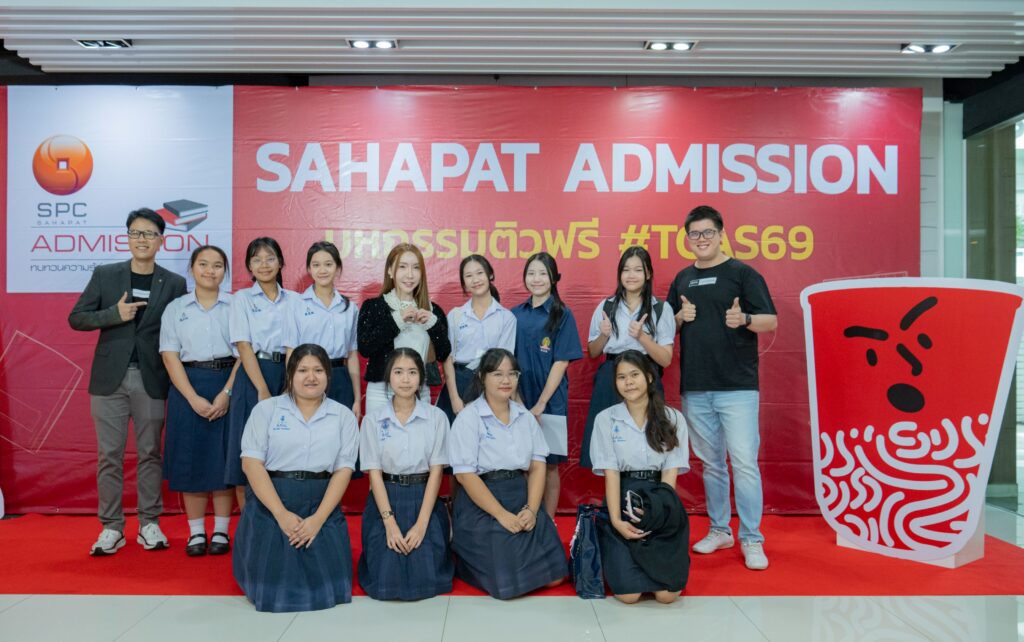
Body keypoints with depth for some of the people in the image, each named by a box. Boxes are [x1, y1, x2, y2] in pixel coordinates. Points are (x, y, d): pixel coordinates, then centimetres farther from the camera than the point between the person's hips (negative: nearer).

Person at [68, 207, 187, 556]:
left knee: (150, 453, 7)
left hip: (152, 380, 0)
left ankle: (149, 524, 17)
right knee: (109, 455, 5)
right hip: (110, 378, 1)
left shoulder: (174, 284, 3)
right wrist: (115, 314, -13)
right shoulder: (104, 275, 5)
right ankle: (111, 527, 14)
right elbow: (76, 318, 4)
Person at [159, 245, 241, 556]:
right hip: (188, 388, 1)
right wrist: (194, 398, -11)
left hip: (227, 387, -1)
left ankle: (221, 531, 14)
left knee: (224, 458, 3)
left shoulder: (236, 306, 3)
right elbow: (170, 357, -1)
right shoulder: (175, 308, 6)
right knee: (190, 459, 3)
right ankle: (196, 532, 14)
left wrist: (227, 393, -13)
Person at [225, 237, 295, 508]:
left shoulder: (294, 300, 10)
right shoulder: (242, 298, 5)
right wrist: (263, 390, -14)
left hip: (287, 377, 2)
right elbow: (244, 346, -5)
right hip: (252, 378, -2)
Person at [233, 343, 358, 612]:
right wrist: (282, 514, -14)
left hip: (321, 506, 1)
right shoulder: (266, 409, 3)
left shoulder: (343, 416, 6)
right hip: (270, 504, -1)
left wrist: (318, 518, -13)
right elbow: (251, 463, -5)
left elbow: (343, 470, 0)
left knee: (327, 584, -10)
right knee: (273, 586, -7)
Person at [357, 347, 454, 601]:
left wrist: (421, 524, -13)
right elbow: (374, 472, -4)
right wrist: (390, 522, -14)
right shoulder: (373, 419, -2)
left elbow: (436, 471, -5)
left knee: (425, 576, -12)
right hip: (385, 498, 0)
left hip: (424, 498, 0)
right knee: (386, 578, -12)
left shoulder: (436, 417, -3)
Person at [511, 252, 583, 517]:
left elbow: (561, 363, -8)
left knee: (548, 465, 6)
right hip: (518, 400, 3)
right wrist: (516, 399, -3)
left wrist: (540, 404, -13)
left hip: (550, 400, -3)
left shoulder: (563, 315, -4)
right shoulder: (515, 314, 7)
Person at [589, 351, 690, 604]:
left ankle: (653, 555, 20)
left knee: (667, 594, -13)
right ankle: (618, 558, 20)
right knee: (628, 594, -14)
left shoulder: (673, 418, 3)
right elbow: (610, 472, -5)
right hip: (622, 501, -1)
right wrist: (616, 520, -16)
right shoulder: (606, 419, 0)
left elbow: (671, 472, -2)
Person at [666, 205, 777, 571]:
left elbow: (771, 321, -5)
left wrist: (744, 319, -25)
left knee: (744, 462, -6)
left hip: (737, 387, -4)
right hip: (695, 389, 5)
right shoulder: (683, 279, 13)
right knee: (711, 463, 13)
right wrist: (680, 317, -3)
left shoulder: (742, 273, -1)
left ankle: (751, 540, 4)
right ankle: (719, 530, 25)